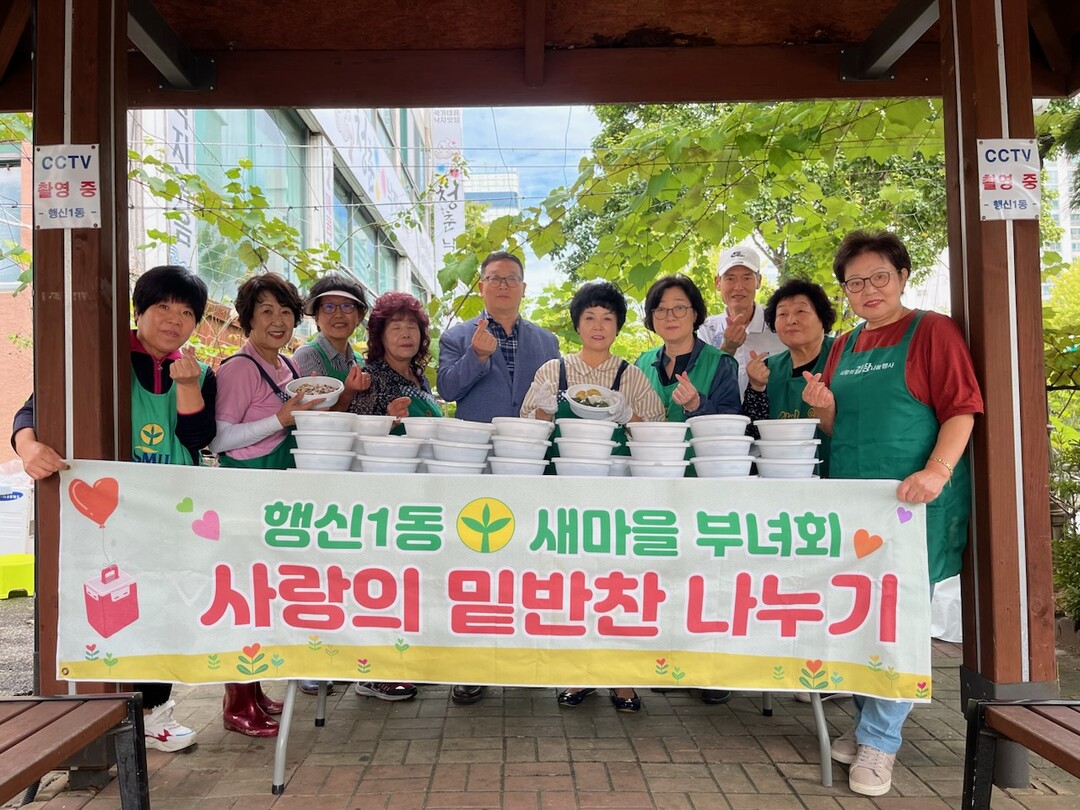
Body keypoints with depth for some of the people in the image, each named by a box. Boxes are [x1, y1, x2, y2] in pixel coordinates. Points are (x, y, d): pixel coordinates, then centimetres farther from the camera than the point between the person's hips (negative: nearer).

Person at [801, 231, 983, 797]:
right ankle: (867, 721, 29)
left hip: (912, 501, -6)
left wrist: (937, 471, -24)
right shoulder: (843, 347, 14)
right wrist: (822, 406, -3)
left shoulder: (932, 331, -3)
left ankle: (879, 741, 12)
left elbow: (962, 410, -9)